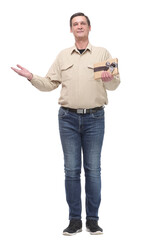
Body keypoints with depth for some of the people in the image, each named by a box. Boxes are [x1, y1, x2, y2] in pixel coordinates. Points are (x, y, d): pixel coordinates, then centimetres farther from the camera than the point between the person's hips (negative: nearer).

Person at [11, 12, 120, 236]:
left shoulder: (102, 53, 5)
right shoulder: (63, 56, 12)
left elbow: (115, 84, -1)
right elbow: (49, 83, 11)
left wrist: (110, 79, -23)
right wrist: (31, 77, -5)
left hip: (94, 118, -2)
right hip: (68, 117, 2)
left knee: (93, 169, 2)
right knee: (71, 169, 3)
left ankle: (92, 219, 11)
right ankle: (74, 219, 11)